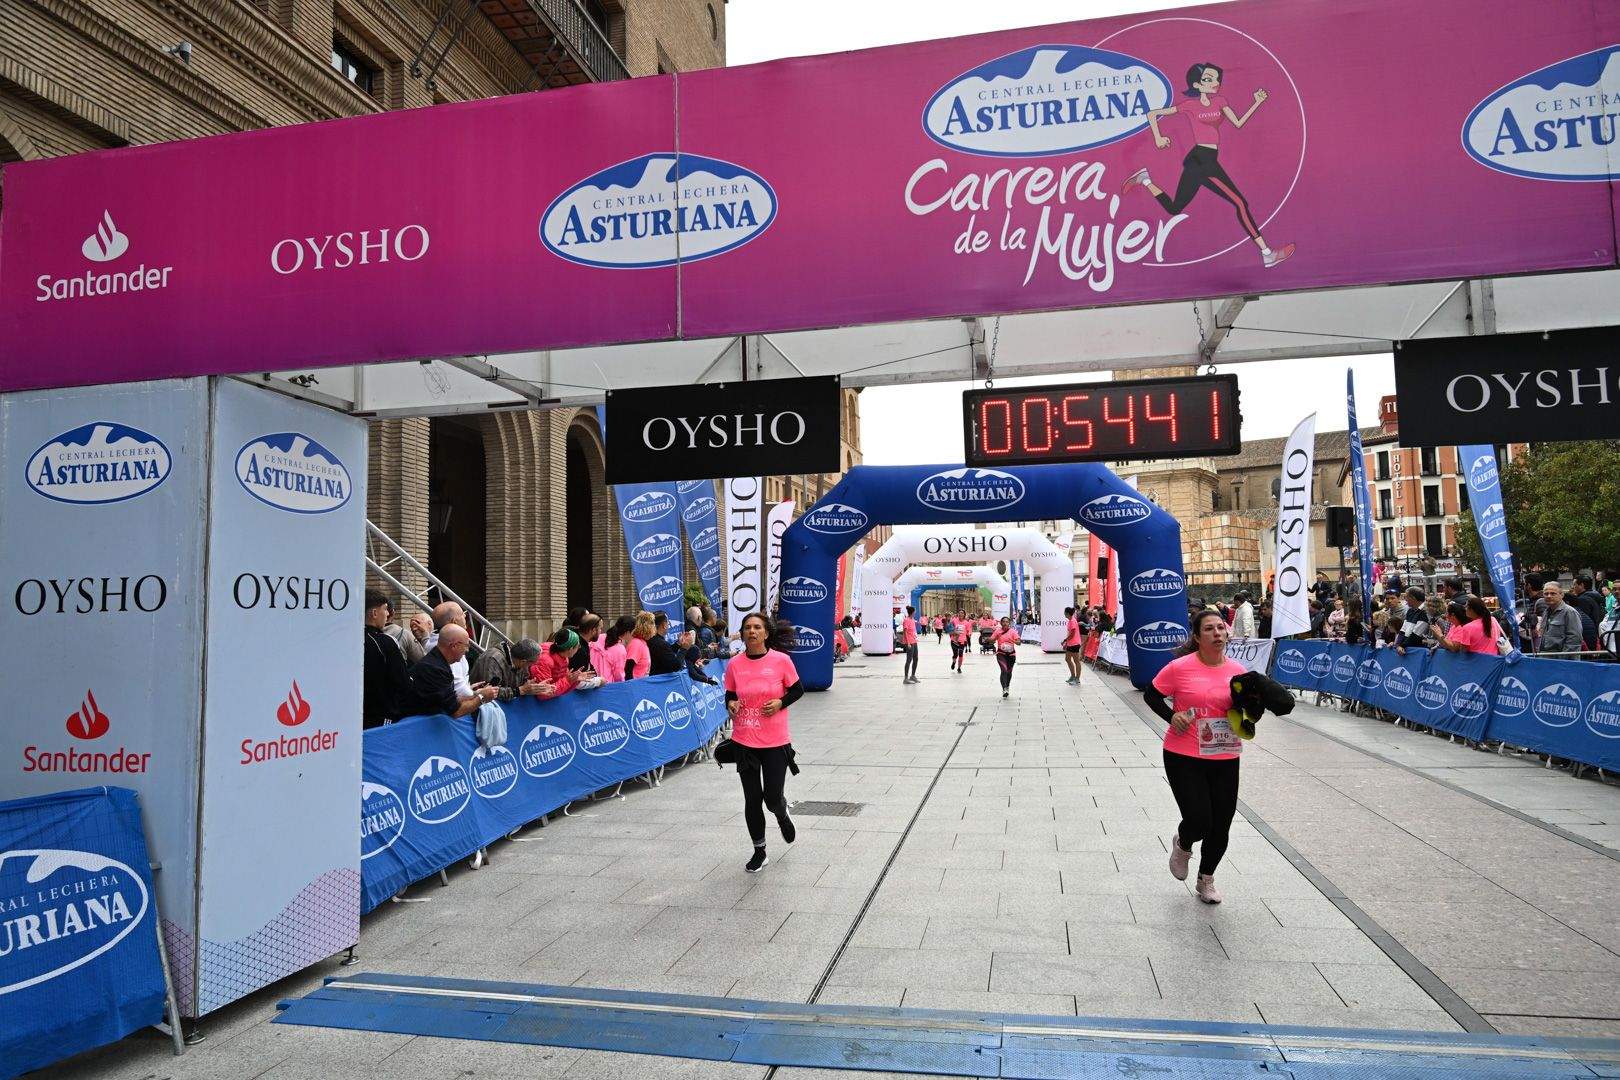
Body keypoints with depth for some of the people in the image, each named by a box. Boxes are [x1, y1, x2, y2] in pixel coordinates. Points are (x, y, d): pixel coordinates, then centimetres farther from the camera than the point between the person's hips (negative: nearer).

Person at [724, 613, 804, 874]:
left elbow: (798, 689, 3)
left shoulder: (781, 660, -8)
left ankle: (782, 816, 40)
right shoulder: (735, 665, -2)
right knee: (752, 799, 8)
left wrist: (780, 702, -14)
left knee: (773, 797, 1)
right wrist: (731, 704, -11)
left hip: (775, 741, -2)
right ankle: (760, 852, 26)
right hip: (745, 741, 2)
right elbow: (730, 695, 11)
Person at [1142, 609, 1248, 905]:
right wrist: (1171, 716, -15)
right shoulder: (1180, 667, -12)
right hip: (1184, 758, -4)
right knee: (1199, 821, -9)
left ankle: (1206, 879, 37)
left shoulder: (1238, 670, 0)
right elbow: (1151, 694, 0)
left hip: (1225, 759, 4)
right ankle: (1182, 845, 30)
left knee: (1221, 826, 10)